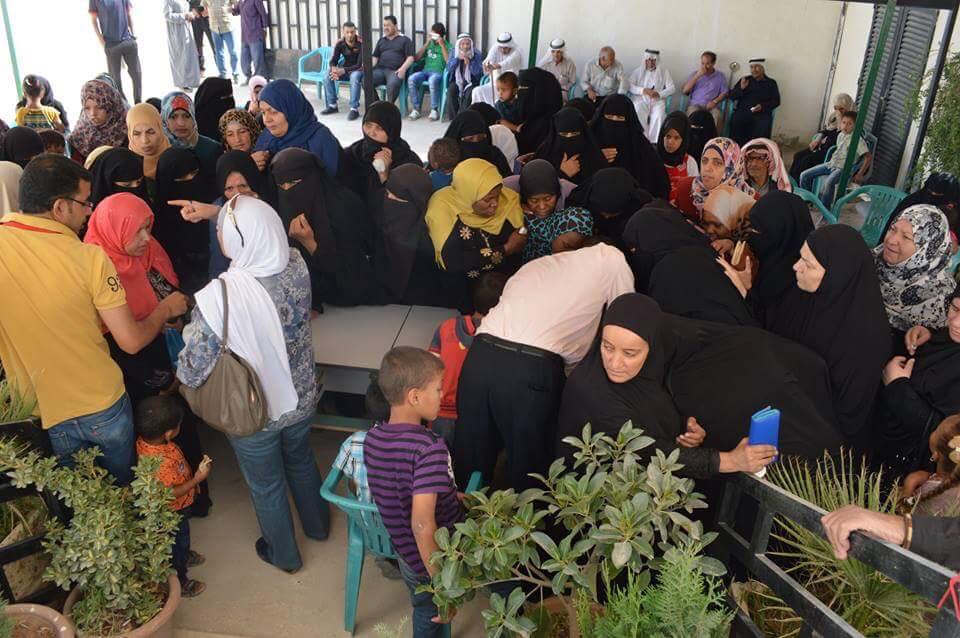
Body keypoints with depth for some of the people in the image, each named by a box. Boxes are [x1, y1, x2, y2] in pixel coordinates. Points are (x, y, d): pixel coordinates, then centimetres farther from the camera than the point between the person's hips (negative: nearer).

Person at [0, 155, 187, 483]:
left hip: (44, 417, 2)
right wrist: (165, 309, 2)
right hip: (105, 407, -2)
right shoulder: (90, 257, -21)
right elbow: (132, 341, -16)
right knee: (123, 490, 25)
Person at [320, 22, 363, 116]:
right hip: (344, 68, 5)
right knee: (327, 77, -17)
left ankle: (354, 108, -34)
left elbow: (360, 65, -22)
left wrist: (343, 71, -33)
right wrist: (334, 70, -29)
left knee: (355, 77, -39)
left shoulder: (361, 43, -20)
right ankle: (332, 105, -7)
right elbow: (333, 61, -3)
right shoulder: (340, 43, -5)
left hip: (358, 69, -5)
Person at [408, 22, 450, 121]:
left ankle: (434, 109, -30)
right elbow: (416, 58, 12)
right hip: (425, 71, 4)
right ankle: (416, 108, -22)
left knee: (432, 80, -41)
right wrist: (426, 44, 6)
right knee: (411, 79, -28)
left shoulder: (447, 46, 10)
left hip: (439, 72, -4)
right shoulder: (429, 44, 22)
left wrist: (442, 45, -8)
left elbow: (449, 61, -8)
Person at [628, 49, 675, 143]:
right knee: (639, 114, -33)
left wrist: (659, 94, -15)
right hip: (640, 99, 0)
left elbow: (672, 88, 4)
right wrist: (643, 90, -15)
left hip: (657, 100, 0)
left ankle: (654, 141, -28)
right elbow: (629, 85, 1)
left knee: (659, 116, -32)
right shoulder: (639, 71, 12)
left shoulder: (664, 71, 11)